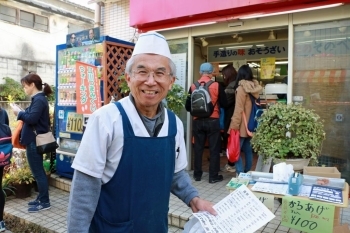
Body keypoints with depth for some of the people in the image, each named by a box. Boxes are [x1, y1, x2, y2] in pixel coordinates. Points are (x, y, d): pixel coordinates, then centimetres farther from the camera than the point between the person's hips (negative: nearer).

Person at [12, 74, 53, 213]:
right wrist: (23, 113, 2)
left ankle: (45, 202, 9)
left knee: (38, 172, -1)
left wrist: (19, 113, -11)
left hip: (35, 141, -10)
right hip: (36, 140, 10)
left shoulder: (39, 100, -17)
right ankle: (41, 198, 28)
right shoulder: (39, 98, 14)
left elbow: (32, 118, -26)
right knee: (38, 171, 17)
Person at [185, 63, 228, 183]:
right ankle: (213, 176, 13)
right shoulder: (217, 86, -7)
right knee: (214, 149, 7)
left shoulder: (193, 86, -1)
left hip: (197, 121, 2)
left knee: (198, 148, 12)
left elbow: (188, 107, 4)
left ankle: (197, 174, 21)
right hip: (213, 121, -2)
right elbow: (224, 104, -2)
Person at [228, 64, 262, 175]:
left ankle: (240, 174, -2)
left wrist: (234, 126, -15)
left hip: (242, 126, -7)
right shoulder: (255, 87, 8)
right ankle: (247, 172, 23)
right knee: (248, 150, 15)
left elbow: (238, 110, -17)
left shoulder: (241, 88, -12)